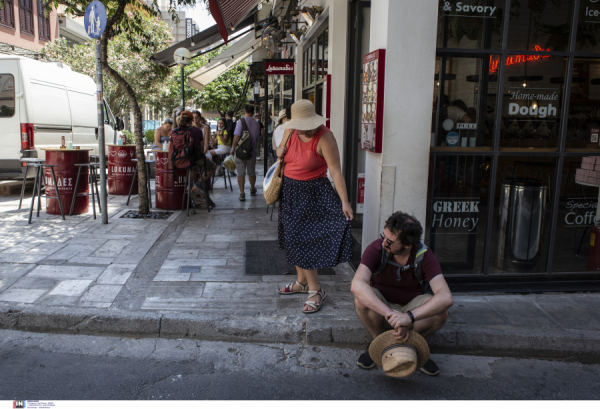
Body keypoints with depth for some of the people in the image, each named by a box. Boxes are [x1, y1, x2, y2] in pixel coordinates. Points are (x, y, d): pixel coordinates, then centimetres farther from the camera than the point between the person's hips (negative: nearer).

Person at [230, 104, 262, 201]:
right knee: (251, 172, 18)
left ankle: (242, 194, -3)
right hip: (252, 151, 4)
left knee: (241, 173, 0)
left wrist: (233, 148, -7)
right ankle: (252, 190, 37)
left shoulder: (241, 121, -11)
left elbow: (237, 136, -16)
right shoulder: (256, 124, 2)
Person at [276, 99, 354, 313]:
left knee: (300, 240, -8)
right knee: (293, 238, 15)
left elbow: (336, 171, -25)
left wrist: (345, 201, -31)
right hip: (290, 191, 7)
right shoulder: (291, 131, -1)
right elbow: (282, 149, 18)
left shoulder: (324, 138, -21)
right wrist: (279, 151, -7)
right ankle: (302, 282, 32)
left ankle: (316, 290, 5)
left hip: (311, 193, -7)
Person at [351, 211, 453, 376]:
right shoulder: (376, 249, -25)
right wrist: (389, 314, -50)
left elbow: (446, 297, -35)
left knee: (441, 311, -29)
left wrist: (409, 317, -49)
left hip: (411, 306, 1)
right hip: (380, 306, 0)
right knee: (362, 298, -33)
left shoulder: (424, 256, -23)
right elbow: (357, 284, -40)